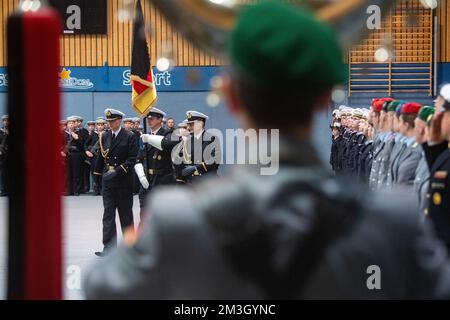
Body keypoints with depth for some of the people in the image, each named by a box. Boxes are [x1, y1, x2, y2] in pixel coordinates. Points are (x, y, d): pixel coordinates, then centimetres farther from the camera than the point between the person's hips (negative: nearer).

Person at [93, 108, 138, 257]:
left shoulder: (129, 137, -6)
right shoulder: (105, 137, 9)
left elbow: (132, 159, -11)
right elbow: (101, 157, 14)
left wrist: (117, 172, -20)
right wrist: (99, 175, 10)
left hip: (123, 180, -4)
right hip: (108, 180, 4)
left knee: (125, 213, 7)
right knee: (108, 214, -1)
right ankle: (109, 247, -2)